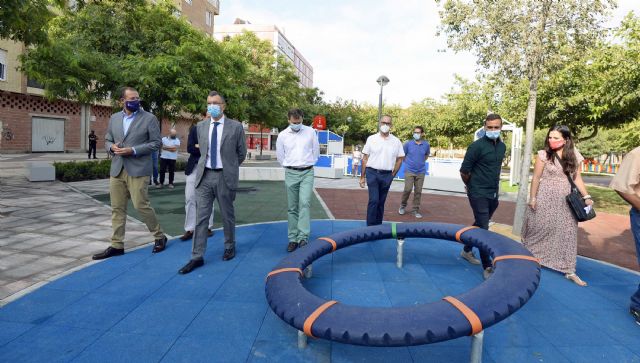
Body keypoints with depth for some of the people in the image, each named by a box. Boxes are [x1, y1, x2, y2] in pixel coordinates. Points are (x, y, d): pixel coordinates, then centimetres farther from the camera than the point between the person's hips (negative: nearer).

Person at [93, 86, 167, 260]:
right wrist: (112, 147, -5)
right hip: (117, 170, 5)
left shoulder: (149, 118, -2)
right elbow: (107, 140, 19)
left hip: (137, 169, -5)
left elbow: (156, 142, -6)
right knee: (117, 208, 8)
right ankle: (117, 245, 17)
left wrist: (133, 151, -16)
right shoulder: (114, 118, 13)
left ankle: (160, 237, 13)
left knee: (141, 205, -7)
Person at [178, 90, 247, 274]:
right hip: (204, 176, 3)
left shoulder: (236, 126, -3)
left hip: (225, 176, -2)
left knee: (227, 215, 10)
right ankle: (197, 257, 7)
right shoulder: (201, 126, 7)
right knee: (200, 216, 1)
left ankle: (229, 247, 31)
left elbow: (242, 153, 6)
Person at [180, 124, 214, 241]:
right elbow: (189, 148, -3)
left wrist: (199, 146, -9)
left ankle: (208, 227, 16)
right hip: (194, 167, 2)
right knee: (190, 198, -2)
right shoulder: (194, 129, 8)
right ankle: (189, 230, 2)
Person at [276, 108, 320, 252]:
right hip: (291, 173, 1)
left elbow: (316, 151, 10)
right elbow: (280, 156, 13)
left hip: (307, 172, -1)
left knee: (305, 203, -16)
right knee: (292, 207, 4)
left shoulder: (310, 132, 0)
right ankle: (293, 239, 10)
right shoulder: (282, 135, 1)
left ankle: (303, 237, -16)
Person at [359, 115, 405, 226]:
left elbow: (399, 159, 11)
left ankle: (378, 226, 20)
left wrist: (393, 175, 5)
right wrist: (362, 177, 2)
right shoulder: (371, 139, 1)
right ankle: (370, 226, -4)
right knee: (374, 200, -11)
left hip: (387, 175, 2)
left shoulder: (396, 141, 4)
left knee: (381, 202, 9)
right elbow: (365, 159, 3)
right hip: (372, 173, -2)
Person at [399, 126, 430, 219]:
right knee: (408, 189, -10)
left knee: (418, 191, 4)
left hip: (421, 172, 2)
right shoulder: (408, 143, -4)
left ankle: (416, 210, 15)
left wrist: (421, 162, 13)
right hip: (409, 171, -2)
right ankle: (403, 206, 14)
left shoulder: (426, 144, 1)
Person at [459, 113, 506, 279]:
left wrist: (494, 186, 16)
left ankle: (467, 250, 37)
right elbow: (464, 171, -12)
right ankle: (487, 267, 0)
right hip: (479, 194, -7)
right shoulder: (477, 146, -14)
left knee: (479, 225, 18)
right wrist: (472, 186, 2)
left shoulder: (502, 146, 7)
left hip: (493, 194, 7)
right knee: (483, 229, -6)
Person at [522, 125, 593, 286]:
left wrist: (586, 196, -1)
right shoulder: (544, 155, -8)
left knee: (567, 233, 4)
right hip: (545, 198, -3)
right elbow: (536, 178, -5)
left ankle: (569, 271, 12)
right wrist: (532, 198, -7)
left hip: (566, 200, 3)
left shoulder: (574, 157, 2)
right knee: (539, 229, 6)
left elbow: (577, 178, 8)